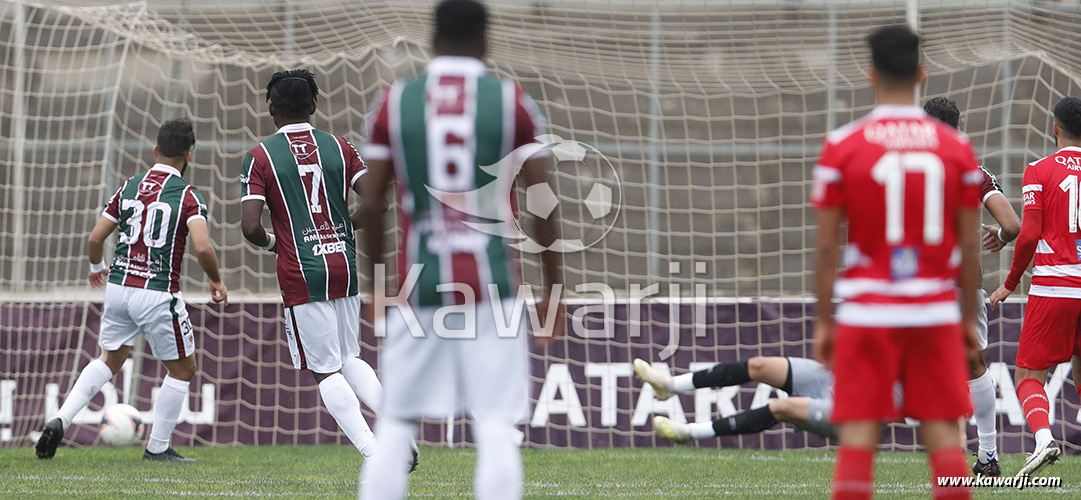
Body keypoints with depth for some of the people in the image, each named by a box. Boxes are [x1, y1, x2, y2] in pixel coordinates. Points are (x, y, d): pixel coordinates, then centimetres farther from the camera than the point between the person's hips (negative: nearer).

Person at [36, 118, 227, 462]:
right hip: (157, 295, -5)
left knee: (109, 361, 23)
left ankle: (61, 420, 6)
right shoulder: (187, 195, -8)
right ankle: (158, 448, 15)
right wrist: (216, 281, -1)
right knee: (182, 370, 14)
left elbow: (95, 238, 9)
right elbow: (202, 247, -20)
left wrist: (97, 267, 30)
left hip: (118, 288, 5)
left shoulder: (129, 187, 7)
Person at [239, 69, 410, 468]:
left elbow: (250, 226, -12)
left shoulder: (260, 156, -4)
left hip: (301, 273, -4)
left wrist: (271, 243, 9)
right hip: (344, 266, 4)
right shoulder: (338, 147, 6)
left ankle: (375, 455, -10)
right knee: (350, 360, 19)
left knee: (325, 371, 1)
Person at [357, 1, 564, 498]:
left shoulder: (393, 102, 4)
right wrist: (553, 288, 11)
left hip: (418, 287, 1)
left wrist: (376, 284, 15)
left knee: (393, 426, 7)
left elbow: (370, 205, 4)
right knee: (496, 428, -3)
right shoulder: (513, 103, 2)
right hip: (490, 287, -1)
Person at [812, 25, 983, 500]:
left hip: (867, 314, -1)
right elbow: (970, 246, 5)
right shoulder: (956, 148, 2)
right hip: (937, 313, 2)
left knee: (857, 438, -2)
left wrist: (823, 321, 5)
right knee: (943, 435, 4)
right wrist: (969, 318, 13)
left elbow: (826, 247, -2)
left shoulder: (842, 146, -4)